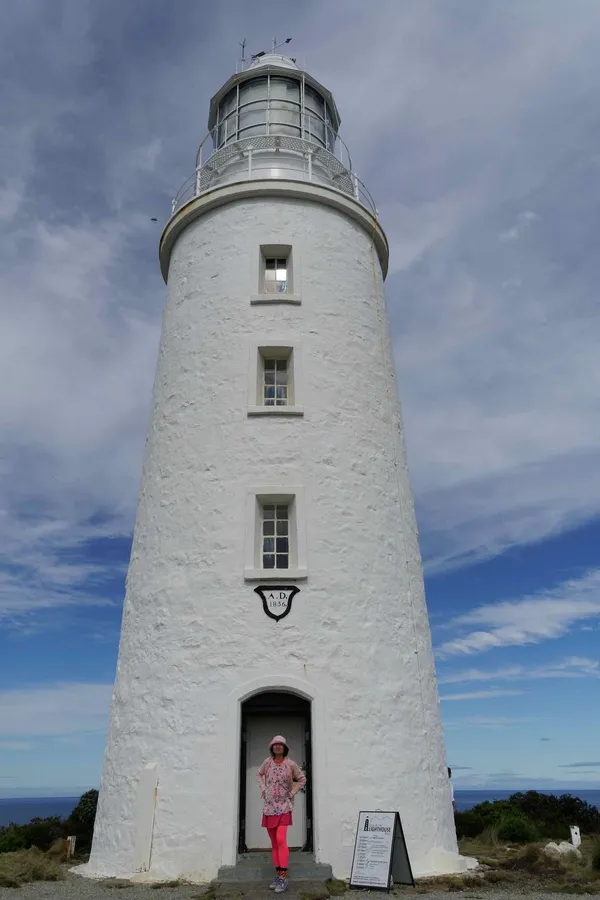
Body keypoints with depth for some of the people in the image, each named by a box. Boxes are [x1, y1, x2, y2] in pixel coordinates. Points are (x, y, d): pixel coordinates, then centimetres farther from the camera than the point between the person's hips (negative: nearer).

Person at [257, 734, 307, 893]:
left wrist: (292, 792, -3)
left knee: (281, 840, -17)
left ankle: (284, 878, -12)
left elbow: (302, 779, 6)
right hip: (269, 808, 4)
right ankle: (278, 875, 19)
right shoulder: (267, 762, 1)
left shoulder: (290, 764, -7)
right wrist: (263, 788, 6)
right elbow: (259, 774, 21)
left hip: (284, 807, -4)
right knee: (274, 843, 10)